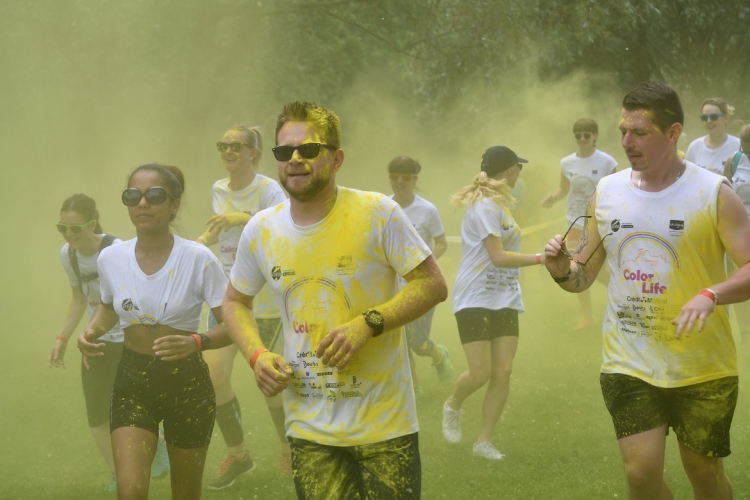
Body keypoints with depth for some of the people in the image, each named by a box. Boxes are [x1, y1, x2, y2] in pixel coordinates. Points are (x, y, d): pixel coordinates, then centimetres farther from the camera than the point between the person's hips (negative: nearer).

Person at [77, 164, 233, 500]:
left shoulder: (198, 259, -14)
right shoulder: (111, 258, -2)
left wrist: (196, 343, -31)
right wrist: (92, 330, -2)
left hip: (186, 383, -2)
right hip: (132, 383, 2)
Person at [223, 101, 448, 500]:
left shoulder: (377, 213, -9)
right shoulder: (260, 230, 2)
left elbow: (433, 285, -6)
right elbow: (235, 301, 18)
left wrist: (367, 324, -19)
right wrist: (257, 355, -1)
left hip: (384, 422, -3)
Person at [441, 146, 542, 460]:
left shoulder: (499, 203, 16)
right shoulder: (485, 206, -14)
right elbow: (498, 257, -19)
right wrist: (542, 258, -21)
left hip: (505, 300, 9)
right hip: (475, 300, -9)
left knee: (503, 371, -2)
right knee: (480, 373, -10)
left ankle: (484, 441, 5)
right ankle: (452, 407, 23)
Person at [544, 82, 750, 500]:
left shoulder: (713, 194, -7)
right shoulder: (606, 192, 5)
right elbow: (583, 276, 12)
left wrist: (711, 295, -32)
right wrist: (562, 269, -12)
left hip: (702, 369, -2)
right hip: (629, 366, 2)